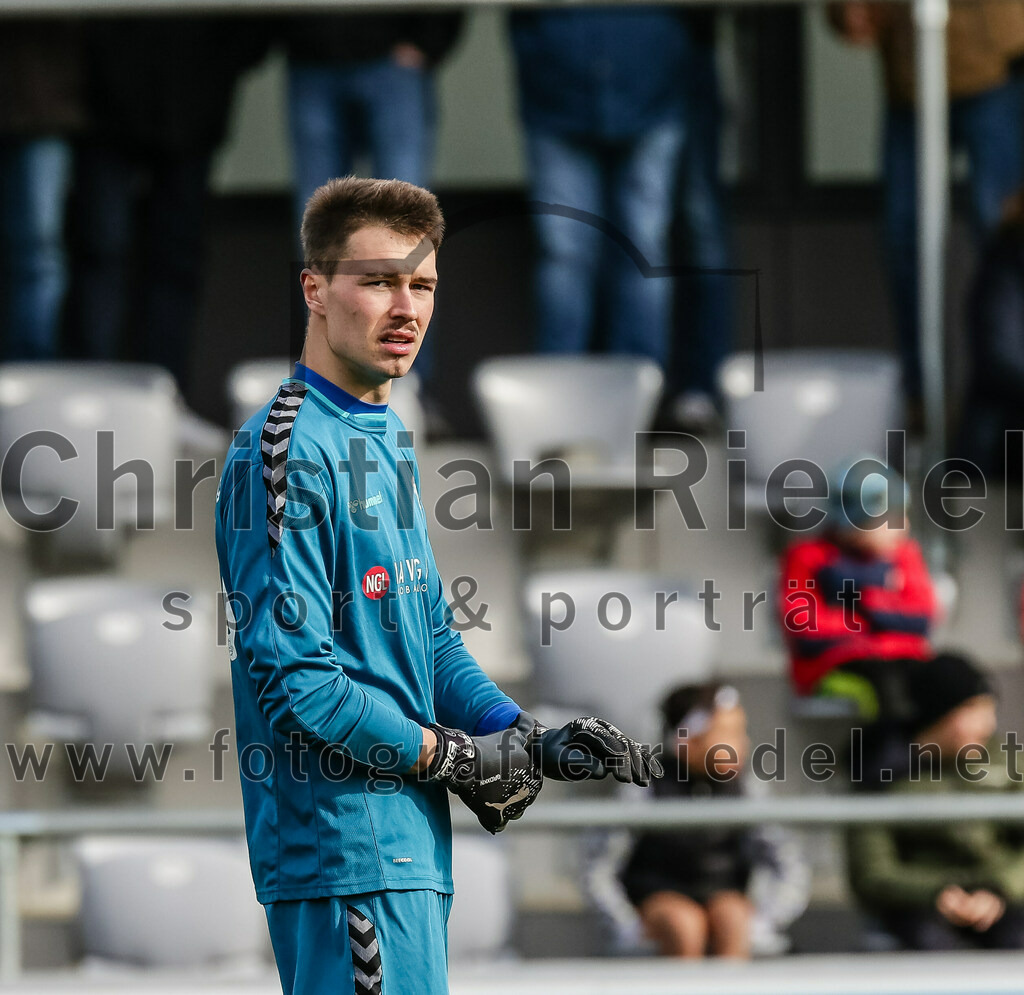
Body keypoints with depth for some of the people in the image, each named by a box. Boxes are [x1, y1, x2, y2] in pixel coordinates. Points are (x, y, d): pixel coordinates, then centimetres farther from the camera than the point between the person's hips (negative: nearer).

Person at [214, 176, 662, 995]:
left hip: (414, 834, 10)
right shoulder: (285, 451, -14)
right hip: (348, 843, -10)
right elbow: (294, 673, -18)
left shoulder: (388, 437, 17)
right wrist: (453, 757, -11)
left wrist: (527, 739, 4)